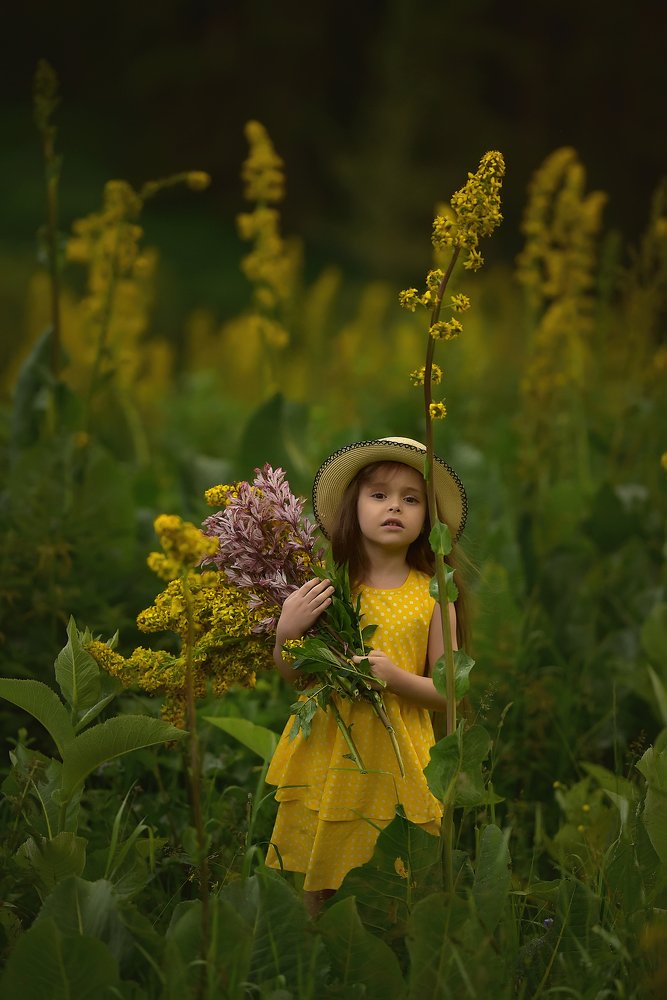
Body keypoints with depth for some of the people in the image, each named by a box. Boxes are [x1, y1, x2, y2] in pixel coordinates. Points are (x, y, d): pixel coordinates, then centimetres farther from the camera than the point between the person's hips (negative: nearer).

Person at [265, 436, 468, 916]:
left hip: (394, 757, 0)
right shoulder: (326, 584, -1)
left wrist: (396, 678, -16)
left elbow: (446, 693, 2)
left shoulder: (432, 596, -1)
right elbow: (292, 674, 8)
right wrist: (286, 632, -12)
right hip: (327, 748, 1)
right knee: (317, 888, 6)